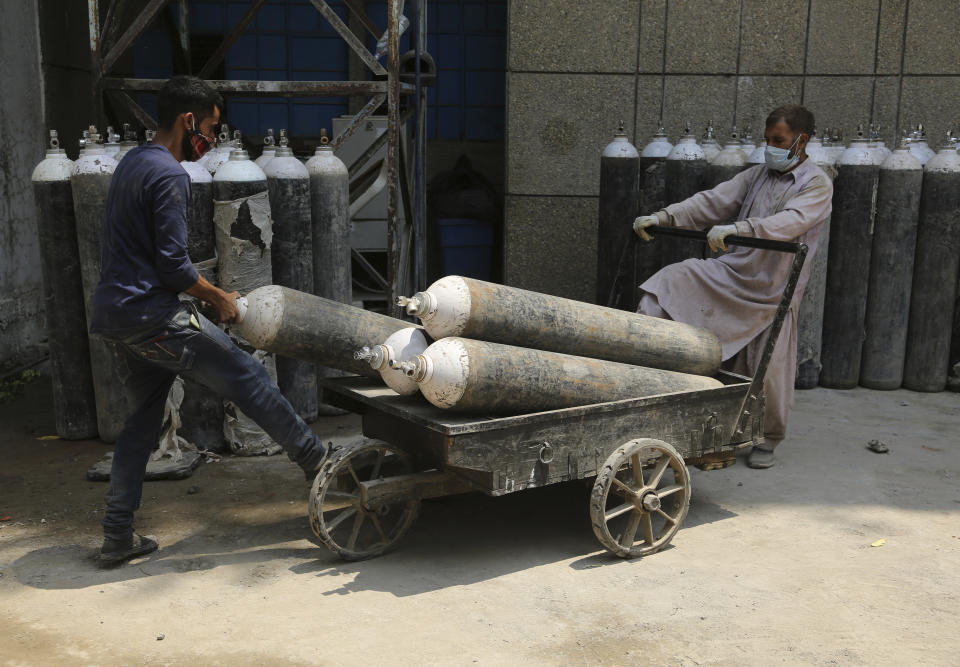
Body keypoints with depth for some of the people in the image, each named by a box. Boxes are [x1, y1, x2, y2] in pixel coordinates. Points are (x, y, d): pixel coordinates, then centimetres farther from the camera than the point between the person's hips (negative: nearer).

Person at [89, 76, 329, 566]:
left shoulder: (132, 163, 17)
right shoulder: (169, 175, -14)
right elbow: (173, 264, -20)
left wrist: (204, 294, 21)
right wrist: (219, 299, -4)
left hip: (113, 314, 10)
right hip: (152, 316, -10)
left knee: (142, 421, 15)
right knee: (247, 378, 0)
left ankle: (117, 535, 17)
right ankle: (316, 461, 11)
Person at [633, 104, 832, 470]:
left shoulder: (817, 184, -7)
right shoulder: (758, 175, 13)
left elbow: (791, 221, -26)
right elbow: (713, 201, 4)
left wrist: (738, 228, -41)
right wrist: (663, 217, -9)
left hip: (773, 289, -5)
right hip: (733, 273, 5)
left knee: (768, 370, -1)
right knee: (673, 281, -10)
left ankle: (768, 440, 21)